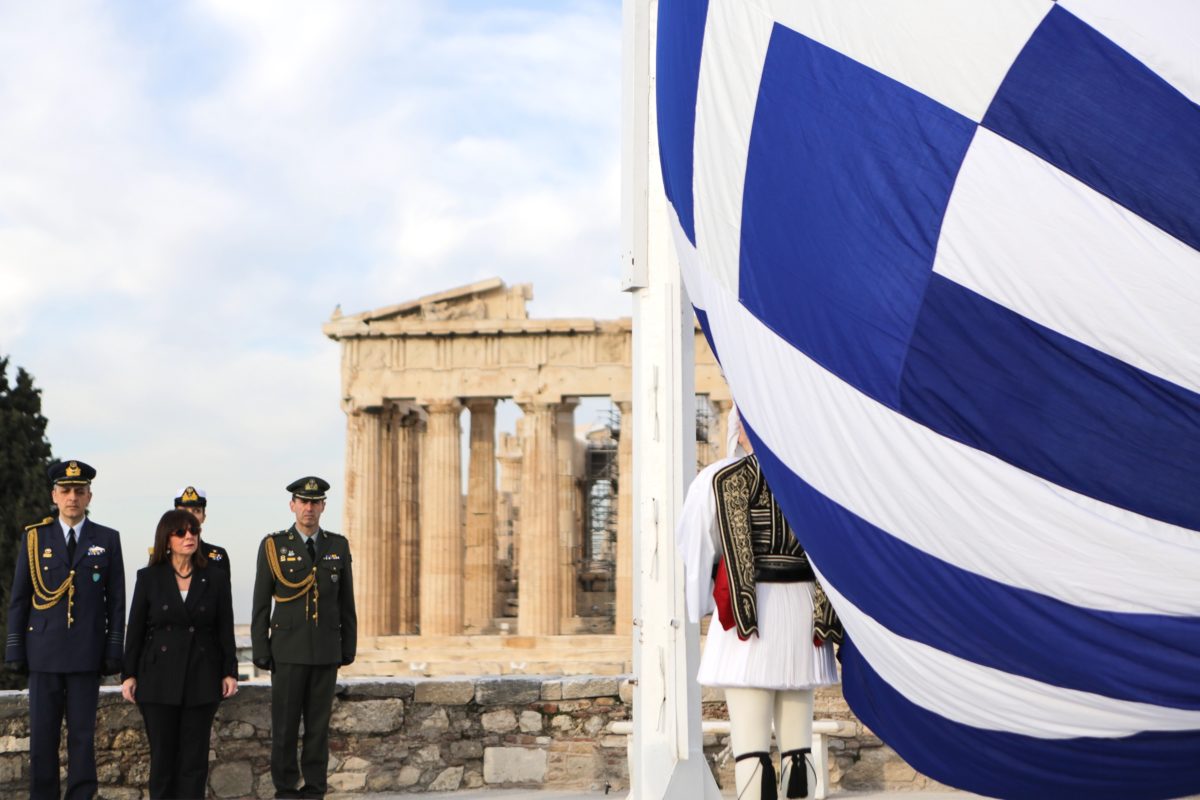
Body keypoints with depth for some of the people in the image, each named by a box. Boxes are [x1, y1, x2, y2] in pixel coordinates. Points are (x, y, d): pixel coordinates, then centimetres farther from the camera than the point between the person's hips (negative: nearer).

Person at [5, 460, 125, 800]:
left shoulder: (107, 540, 6)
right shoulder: (34, 537, 6)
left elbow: (116, 601, 5)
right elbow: (19, 599, 7)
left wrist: (114, 652, -1)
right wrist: (15, 651, 2)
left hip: (86, 655, 0)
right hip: (44, 654, 1)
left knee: (83, 735, 2)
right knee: (42, 735, 3)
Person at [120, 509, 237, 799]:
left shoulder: (215, 577, 4)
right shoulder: (148, 578, 3)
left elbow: (225, 629, 5)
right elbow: (135, 629, 4)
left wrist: (230, 672, 2)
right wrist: (128, 674, 1)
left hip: (202, 678, 1)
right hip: (159, 677, 0)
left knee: (194, 757, 2)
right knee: (162, 756, 2)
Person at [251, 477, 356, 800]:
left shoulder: (338, 546, 7)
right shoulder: (273, 546, -1)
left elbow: (346, 602, 10)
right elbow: (260, 604, 0)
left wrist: (349, 647, 7)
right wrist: (260, 651, -4)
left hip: (326, 651, 2)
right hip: (288, 649, -2)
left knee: (319, 724, 5)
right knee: (284, 724, -1)